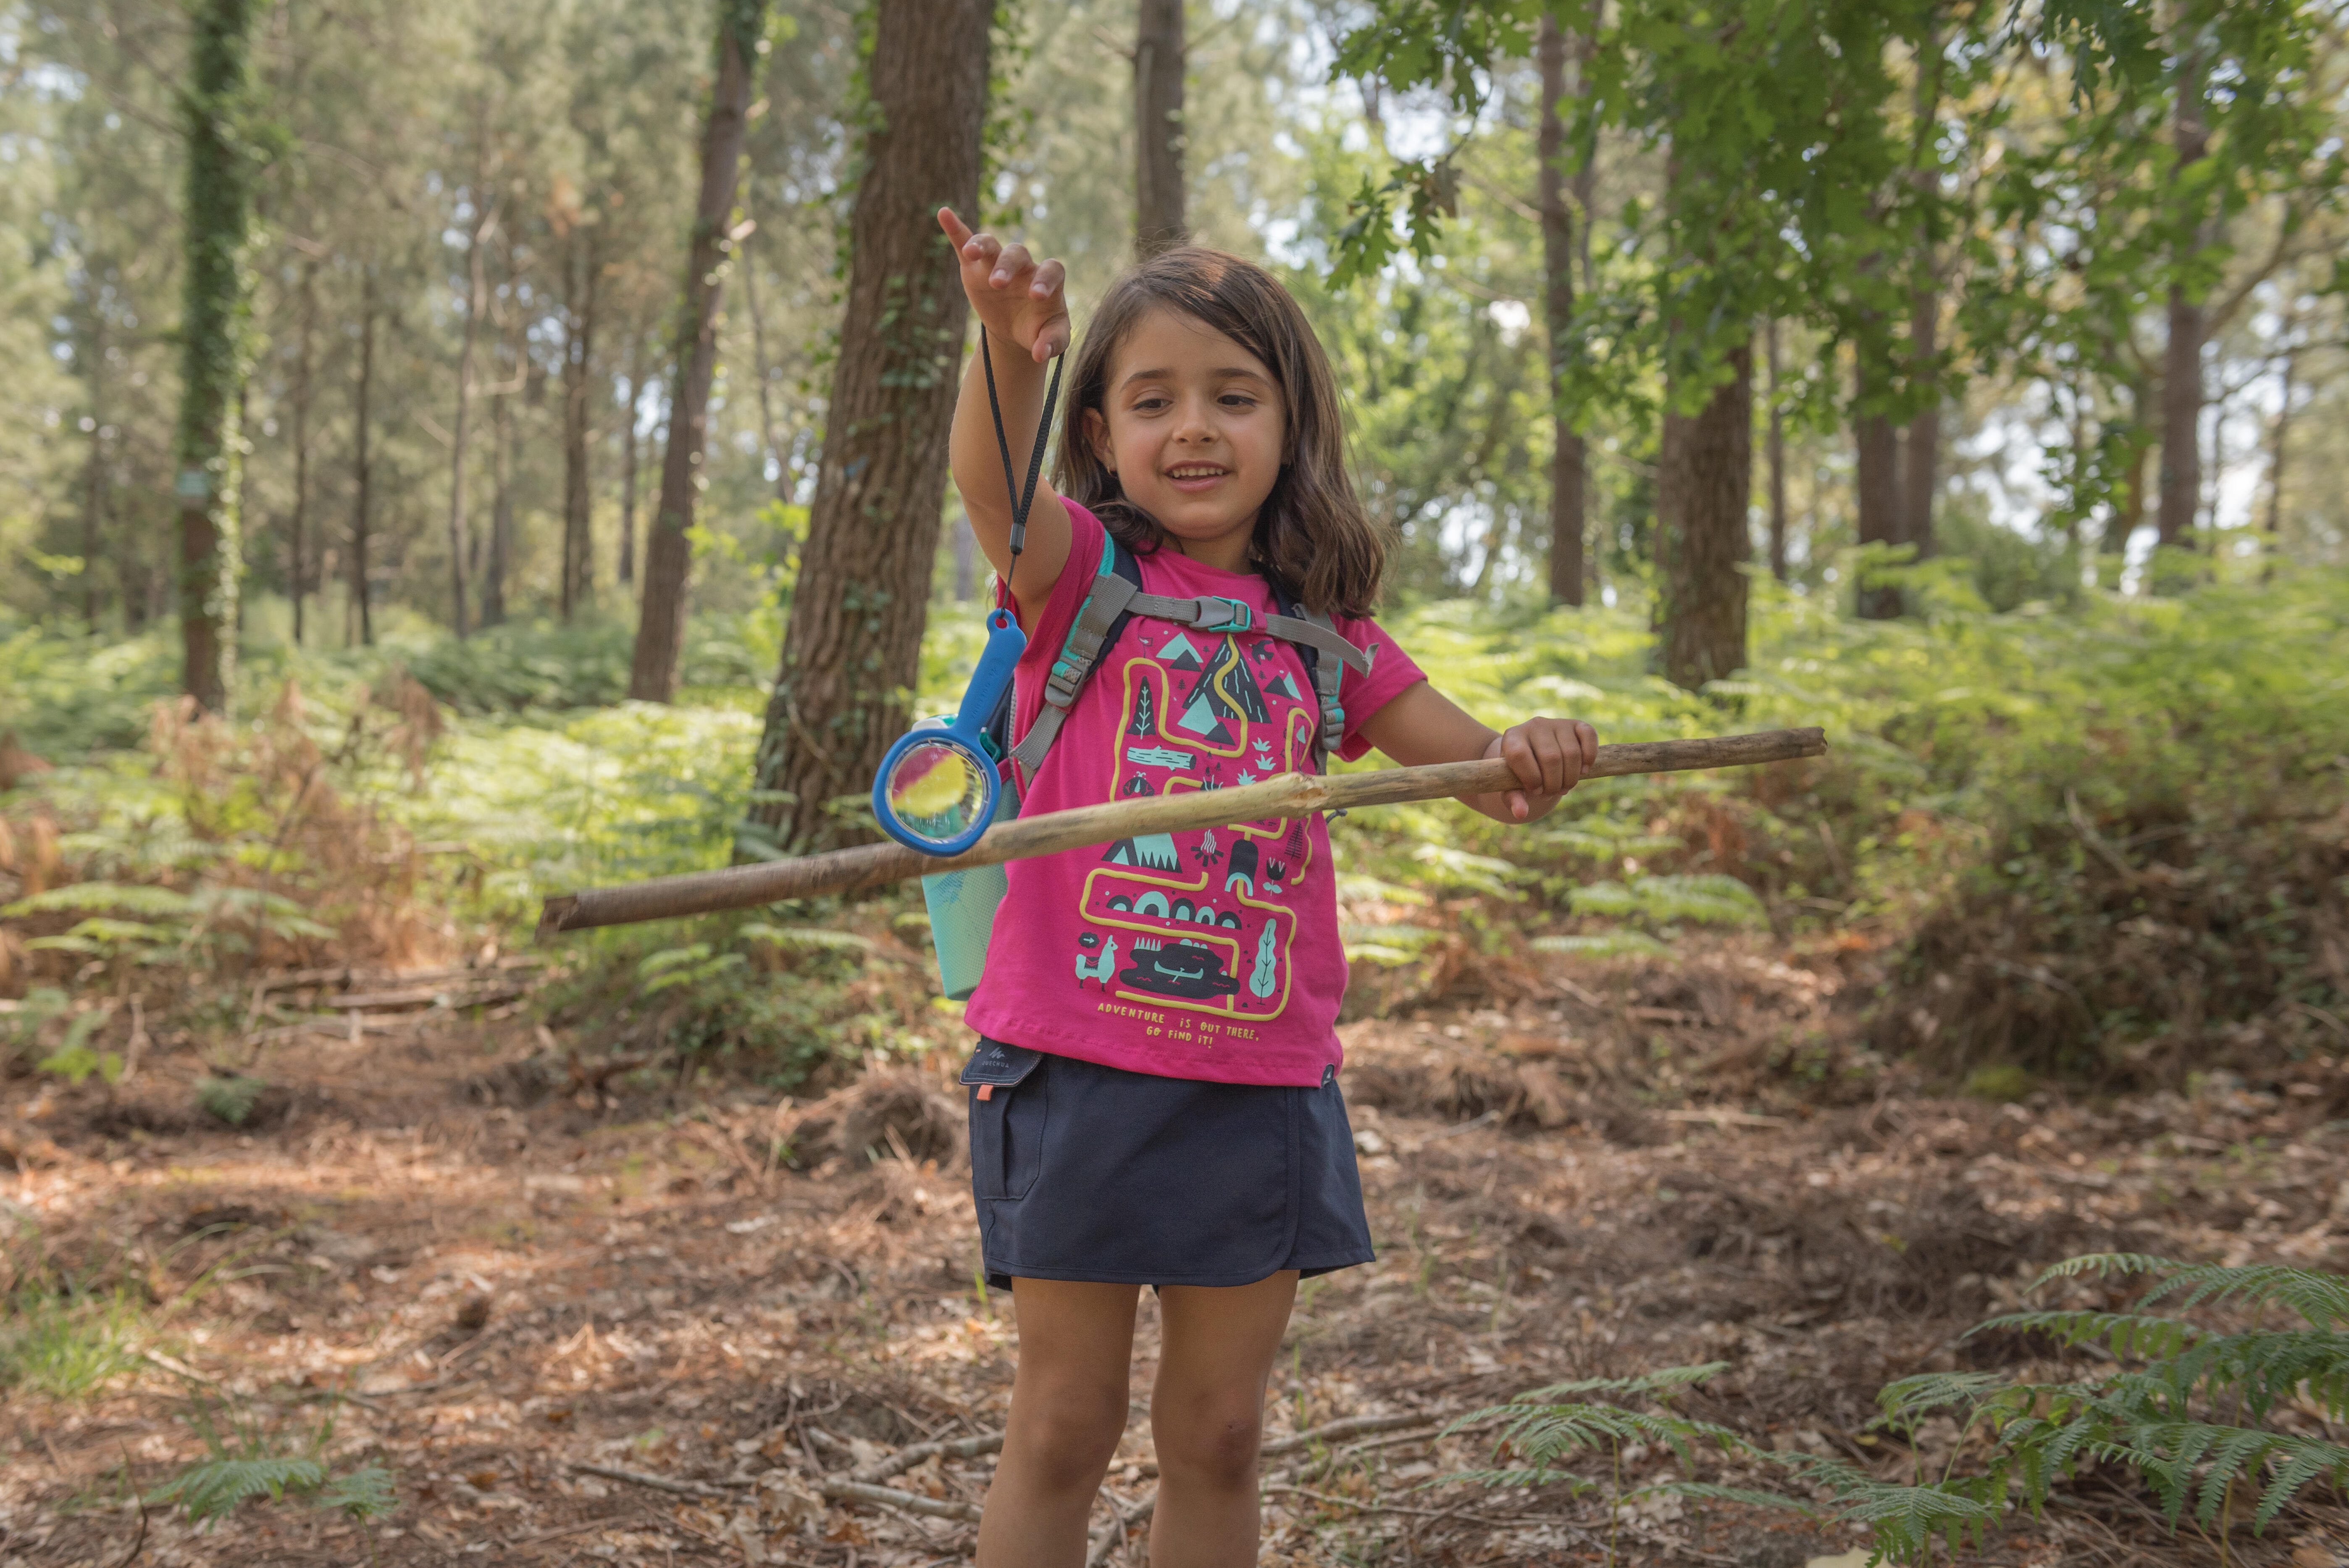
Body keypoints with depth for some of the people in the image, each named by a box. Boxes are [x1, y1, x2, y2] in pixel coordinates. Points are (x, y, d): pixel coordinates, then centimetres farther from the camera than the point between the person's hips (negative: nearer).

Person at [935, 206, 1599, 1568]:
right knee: (1065, 1429, 8)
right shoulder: (1077, 570, -1)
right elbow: (995, 484, -23)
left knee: (1219, 1435, 14)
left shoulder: (1322, 630, 8)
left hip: (1261, 1084, 3)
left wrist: (1533, 759, -16)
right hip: (1079, 1068, -3)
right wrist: (1008, 354, -44)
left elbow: (1480, 766, 8)